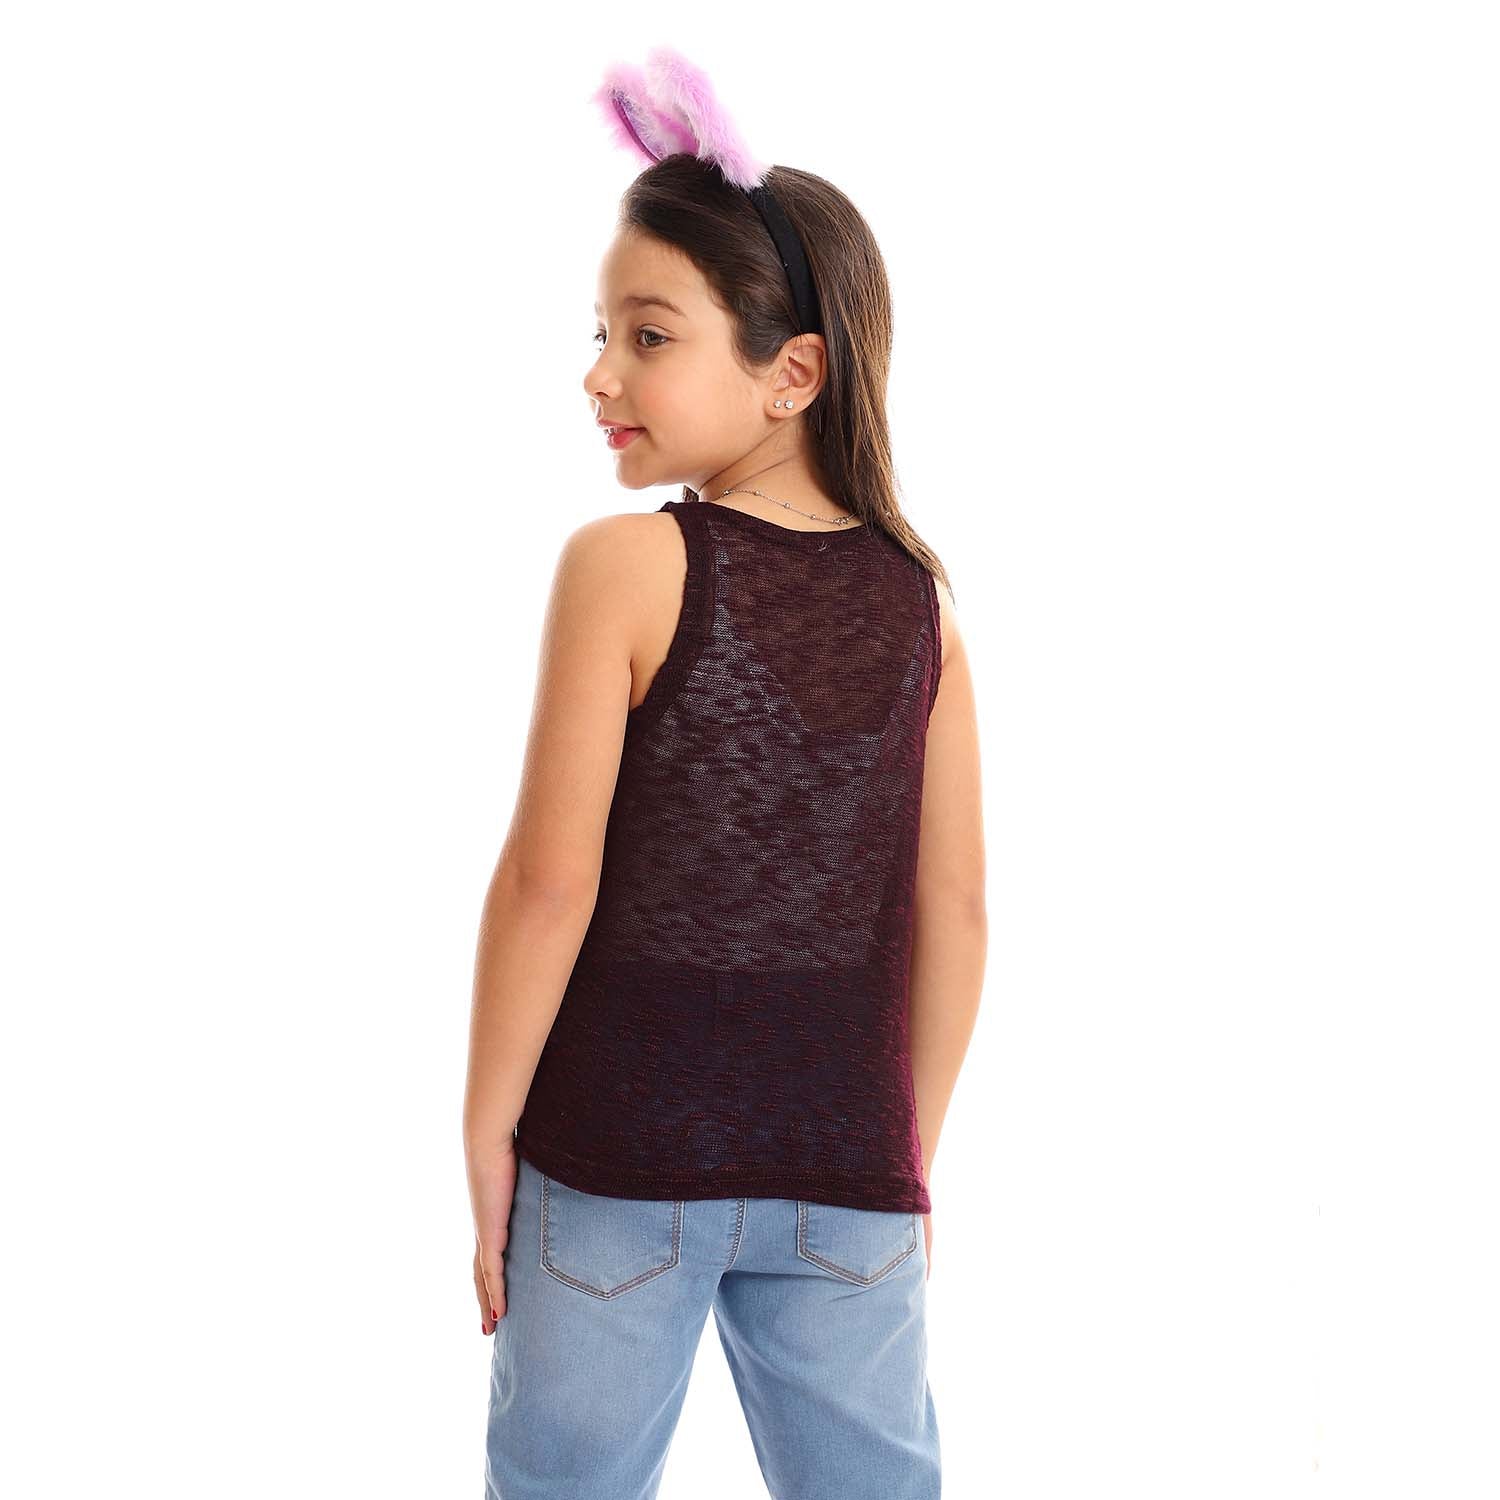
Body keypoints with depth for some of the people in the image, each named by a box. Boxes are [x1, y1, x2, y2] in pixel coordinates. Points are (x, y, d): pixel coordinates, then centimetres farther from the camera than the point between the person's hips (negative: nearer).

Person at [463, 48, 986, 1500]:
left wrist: (487, 1128, -3)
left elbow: (551, 876, -14)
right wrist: (910, 1153, 12)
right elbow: (954, 906, 1)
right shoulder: (920, 595, -1)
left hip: (619, 1159, -3)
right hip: (847, 1170, 4)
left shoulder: (623, 564, -13)